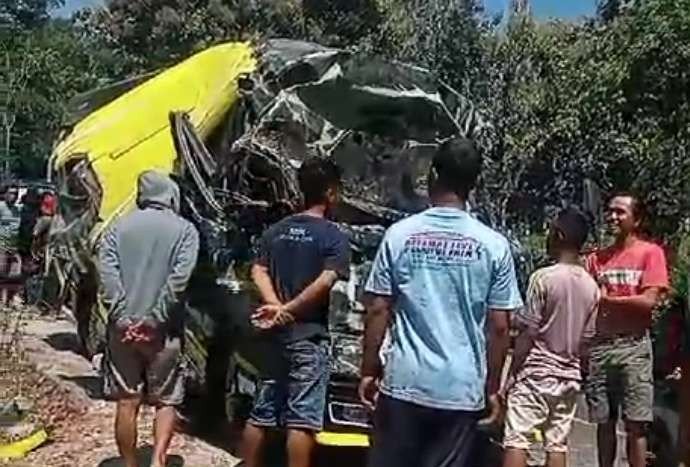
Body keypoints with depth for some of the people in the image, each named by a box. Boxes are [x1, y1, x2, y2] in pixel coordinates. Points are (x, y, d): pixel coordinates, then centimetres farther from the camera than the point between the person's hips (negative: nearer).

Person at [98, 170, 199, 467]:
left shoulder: (118, 227, 7)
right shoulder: (184, 229, 1)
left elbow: (107, 273, -6)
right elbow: (180, 278, -12)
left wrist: (122, 315, -9)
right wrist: (155, 317, -11)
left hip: (123, 327, 2)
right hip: (163, 330, -2)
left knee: (127, 402, 9)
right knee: (166, 400, 9)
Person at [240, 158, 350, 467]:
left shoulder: (276, 231, 11)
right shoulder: (333, 236, -7)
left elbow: (259, 272, 2)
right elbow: (325, 281, -19)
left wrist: (276, 307, -8)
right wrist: (289, 310, -13)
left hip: (274, 333, 6)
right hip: (309, 336, -6)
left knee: (261, 413, 14)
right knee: (302, 418, -1)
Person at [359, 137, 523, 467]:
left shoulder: (400, 235, -3)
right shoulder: (493, 245, -3)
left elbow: (378, 312, -2)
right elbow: (498, 326, -1)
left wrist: (368, 372, 7)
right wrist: (492, 388, 9)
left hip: (404, 382, 0)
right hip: (461, 389, 0)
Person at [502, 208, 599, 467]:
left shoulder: (543, 277, -13)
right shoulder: (592, 286, 5)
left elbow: (527, 334, -13)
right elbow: (586, 339, 9)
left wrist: (512, 373, -5)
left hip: (536, 372, -6)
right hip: (569, 376, 6)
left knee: (516, 440, -2)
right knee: (557, 444, 9)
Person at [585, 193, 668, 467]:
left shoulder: (650, 252, 0)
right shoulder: (597, 258, 12)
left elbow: (649, 301, -10)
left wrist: (606, 299, -6)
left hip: (633, 346, -4)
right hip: (598, 346, 4)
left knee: (635, 425, 0)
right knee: (604, 423, 10)